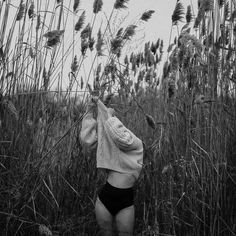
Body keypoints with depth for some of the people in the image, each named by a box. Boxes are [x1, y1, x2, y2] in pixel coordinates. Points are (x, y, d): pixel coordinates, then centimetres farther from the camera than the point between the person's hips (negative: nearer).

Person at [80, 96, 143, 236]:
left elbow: (119, 137, -26)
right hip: (105, 198, 4)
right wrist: (90, 111, -1)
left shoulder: (135, 144, -4)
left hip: (125, 201, -4)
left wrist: (110, 116, -11)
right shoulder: (110, 145, 10)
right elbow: (87, 140, 1)